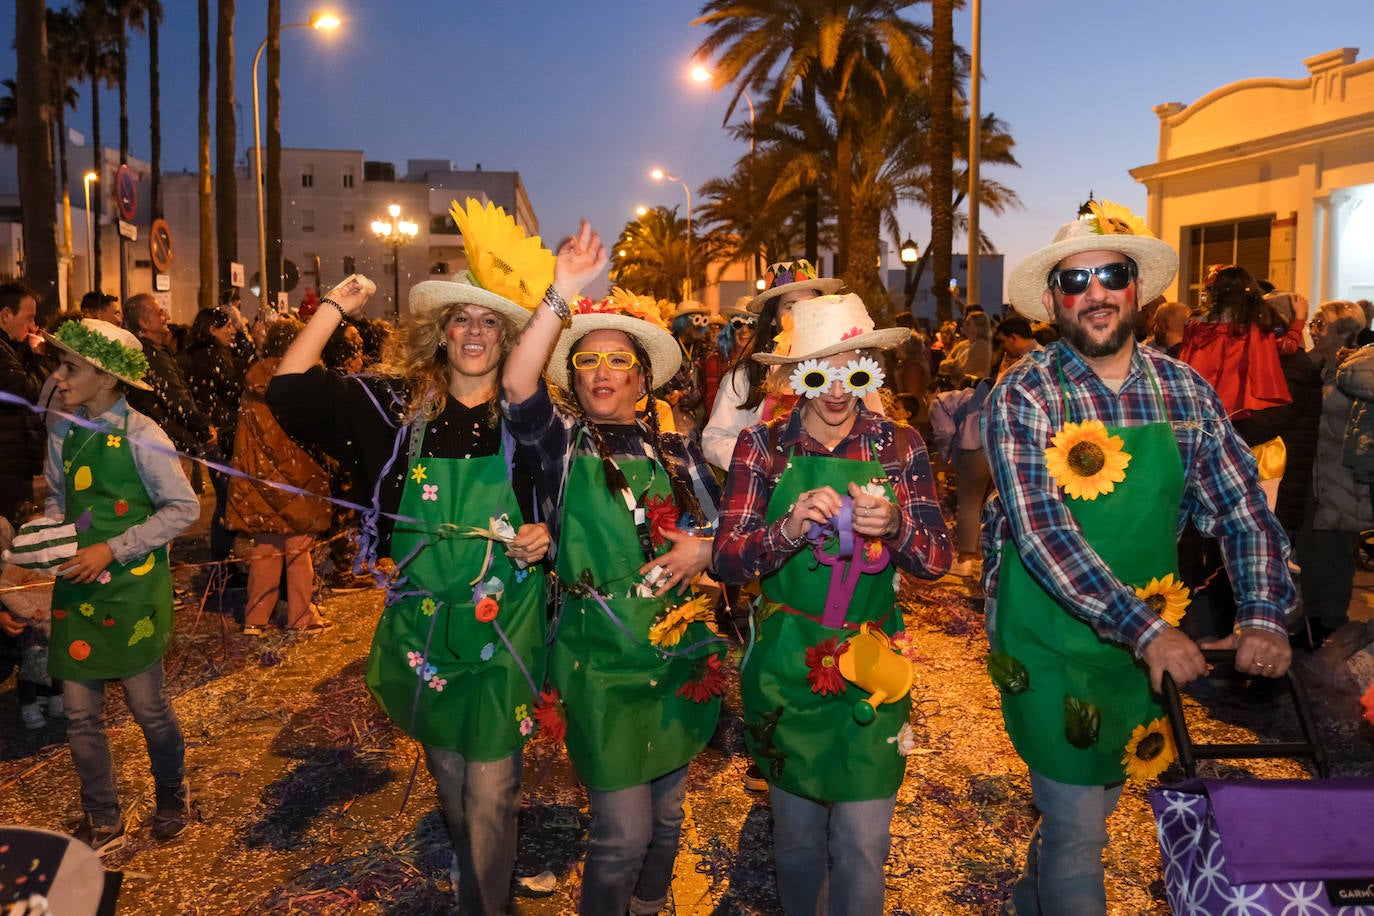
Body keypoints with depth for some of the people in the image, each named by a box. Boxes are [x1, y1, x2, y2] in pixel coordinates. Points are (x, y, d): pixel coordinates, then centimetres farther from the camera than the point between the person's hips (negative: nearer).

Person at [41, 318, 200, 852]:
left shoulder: (140, 436, -14)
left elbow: (184, 507, -12)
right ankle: (102, 823, 26)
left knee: (147, 706, 7)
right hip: (76, 588, 5)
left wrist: (112, 550, -16)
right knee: (80, 713, 9)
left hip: (131, 589, -5)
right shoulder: (62, 432, 3)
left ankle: (170, 796, 34)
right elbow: (59, 499, 17)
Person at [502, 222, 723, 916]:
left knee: (666, 817, 19)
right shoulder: (562, 443, -1)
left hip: (680, 654, 4)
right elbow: (517, 387, -21)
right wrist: (561, 296, -29)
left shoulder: (677, 451, 8)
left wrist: (704, 549, -10)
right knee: (623, 833, -1)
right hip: (601, 658, -3)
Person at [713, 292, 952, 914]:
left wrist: (894, 526, -27)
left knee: (862, 849, 5)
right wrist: (789, 529, -29)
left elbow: (937, 560, -6)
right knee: (797, 838, 16)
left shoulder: (898, 444, -2)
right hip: (784, 666, 0)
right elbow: (727, 561, -10)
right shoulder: (762, 445, -5)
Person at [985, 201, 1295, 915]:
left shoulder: (1185, 392, 0)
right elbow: (1042, 531, -23)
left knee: (1093, 803, 22)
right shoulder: (1023, 396, -14)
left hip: (1150, 638, 5)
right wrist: (1146, 630, -29)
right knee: (1078, 831, 0)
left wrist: (1263, 615, -12)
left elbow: (1244, 509, 2)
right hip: (1050, 641, -5)